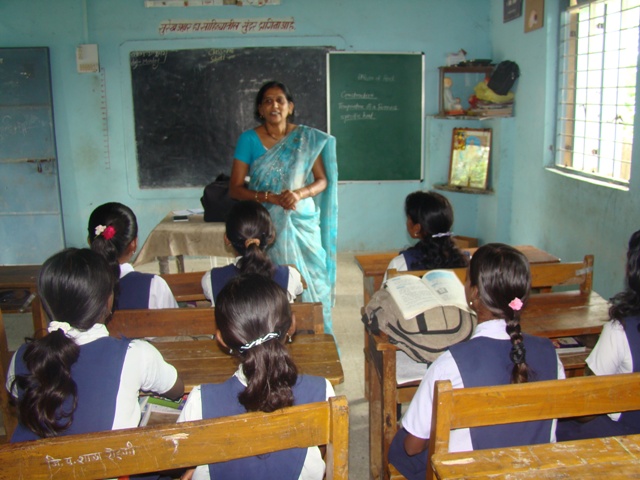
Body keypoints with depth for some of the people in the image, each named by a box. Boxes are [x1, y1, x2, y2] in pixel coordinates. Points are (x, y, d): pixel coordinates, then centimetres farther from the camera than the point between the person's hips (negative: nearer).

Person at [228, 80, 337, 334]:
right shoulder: (249, 139, 1)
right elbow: (235, 188, -1)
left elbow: (322, 180, 5)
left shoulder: (308, 139, 6)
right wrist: (270, 197, -15)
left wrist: (299, 193, -15)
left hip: (302, 224, 1)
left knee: (309, 283, -1)